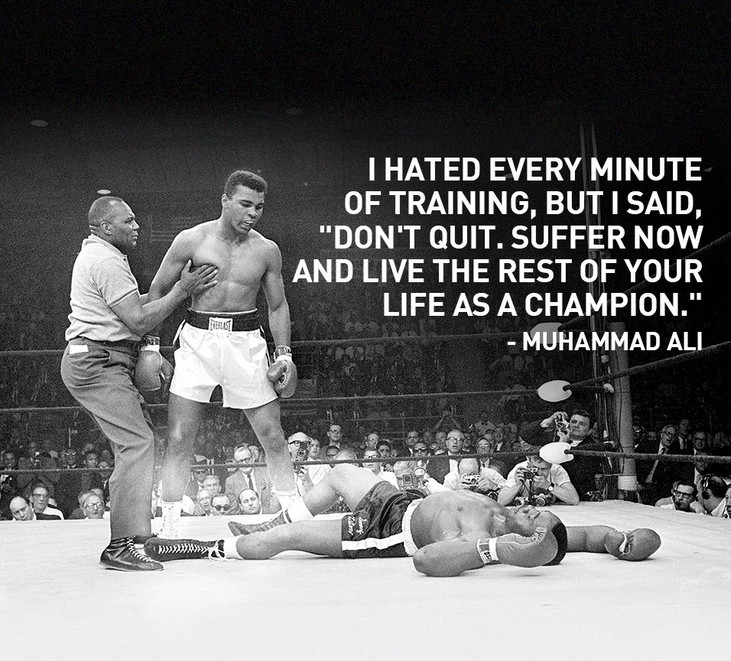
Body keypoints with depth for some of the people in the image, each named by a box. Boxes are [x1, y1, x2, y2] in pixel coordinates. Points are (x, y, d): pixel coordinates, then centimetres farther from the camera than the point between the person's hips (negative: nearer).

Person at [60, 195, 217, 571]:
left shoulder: (95, 254, 22)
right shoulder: (106, 262, -14)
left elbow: (130, 306, 22)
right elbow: (139, 321, -18)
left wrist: (175, 287, 11)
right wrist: (182, 290, -9)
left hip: (96, 362, 11)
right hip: (98, 363, -11)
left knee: (137, 440, 14)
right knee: (137, 443, -17)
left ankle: (128, 533, 20)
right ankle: (120, 547, -17)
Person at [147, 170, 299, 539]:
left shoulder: (266, 251, 2)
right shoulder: (192, 240, -2)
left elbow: (277, 305, 12)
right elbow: (157, 291, 6)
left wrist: (283, 352, 0)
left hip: (246, 342, 1)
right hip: (198, 340, -1)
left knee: (273, 436, 3)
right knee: (179, 439, -2)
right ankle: (169, 529, 9)